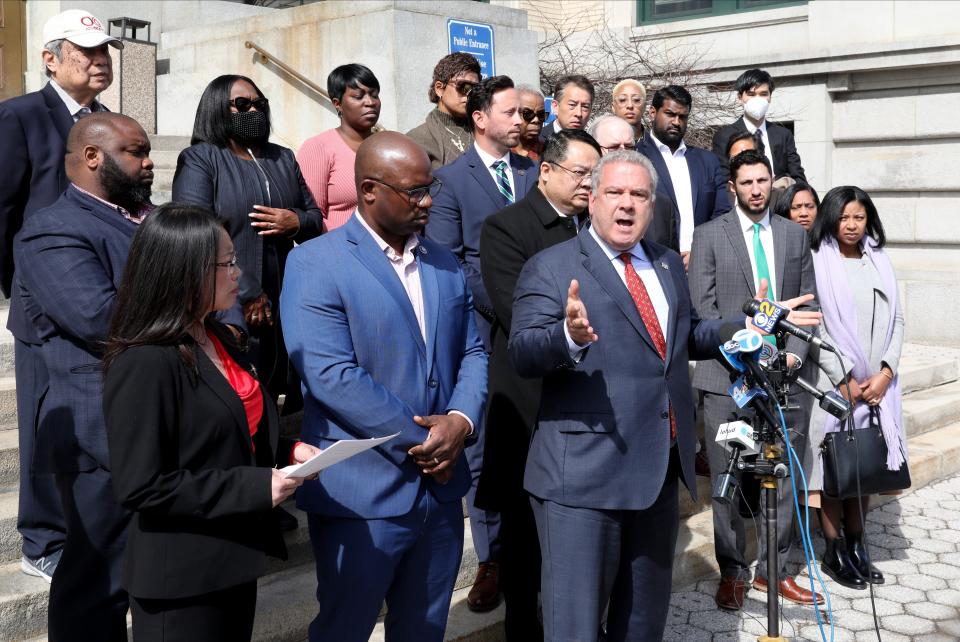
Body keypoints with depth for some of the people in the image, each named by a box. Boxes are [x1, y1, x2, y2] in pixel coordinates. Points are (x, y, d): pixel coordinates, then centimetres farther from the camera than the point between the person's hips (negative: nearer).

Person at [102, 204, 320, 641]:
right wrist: (255, 488, -23)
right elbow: (140, 486, -24)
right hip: (180, 578, -8)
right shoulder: (145, 364, -22)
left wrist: (285, 451, 0)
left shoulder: (217, 339, 7)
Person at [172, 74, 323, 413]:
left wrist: (297, 222, -5)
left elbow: (316, 218, 20)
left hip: (284, 305, 5)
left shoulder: (283, 158, 18)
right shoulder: (199, 159, -1)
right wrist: (248, 295, -15)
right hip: (230, 308, -5)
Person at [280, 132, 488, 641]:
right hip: (362, 495, -6)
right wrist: (420, 441, -16)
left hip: (441, 487, 6)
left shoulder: (445, 264, 11)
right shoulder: (314, 265, -10)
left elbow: (472, 353, 10)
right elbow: (333, 376, -19)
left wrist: (460, 420, -11)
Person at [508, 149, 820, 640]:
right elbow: (522, 355, -18)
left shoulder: (668, 265, 14)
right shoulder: (551, 267, -7)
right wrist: (569, 336, -38)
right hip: (583, 475, -7)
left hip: (661, 470, 7)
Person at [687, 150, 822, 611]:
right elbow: (703, 307, -3)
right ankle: (733, 573, 17)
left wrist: (794, 353, -4)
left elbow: (809, 302, 11)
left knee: (783, 479, 7)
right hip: (729, 378, -3)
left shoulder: (795, 235, 13)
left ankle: (774, 569, 20)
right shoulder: (709, 235, 3)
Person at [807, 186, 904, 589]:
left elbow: (897, 322, 10)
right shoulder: (817, 262, -4)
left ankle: (856, 547, 17)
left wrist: (885, 373, -3)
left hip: (877, 383, 5)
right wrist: (845, 381, -10)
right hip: (833, 382, -4)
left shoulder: (880, 263, 11)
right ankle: (834, 554, 8)